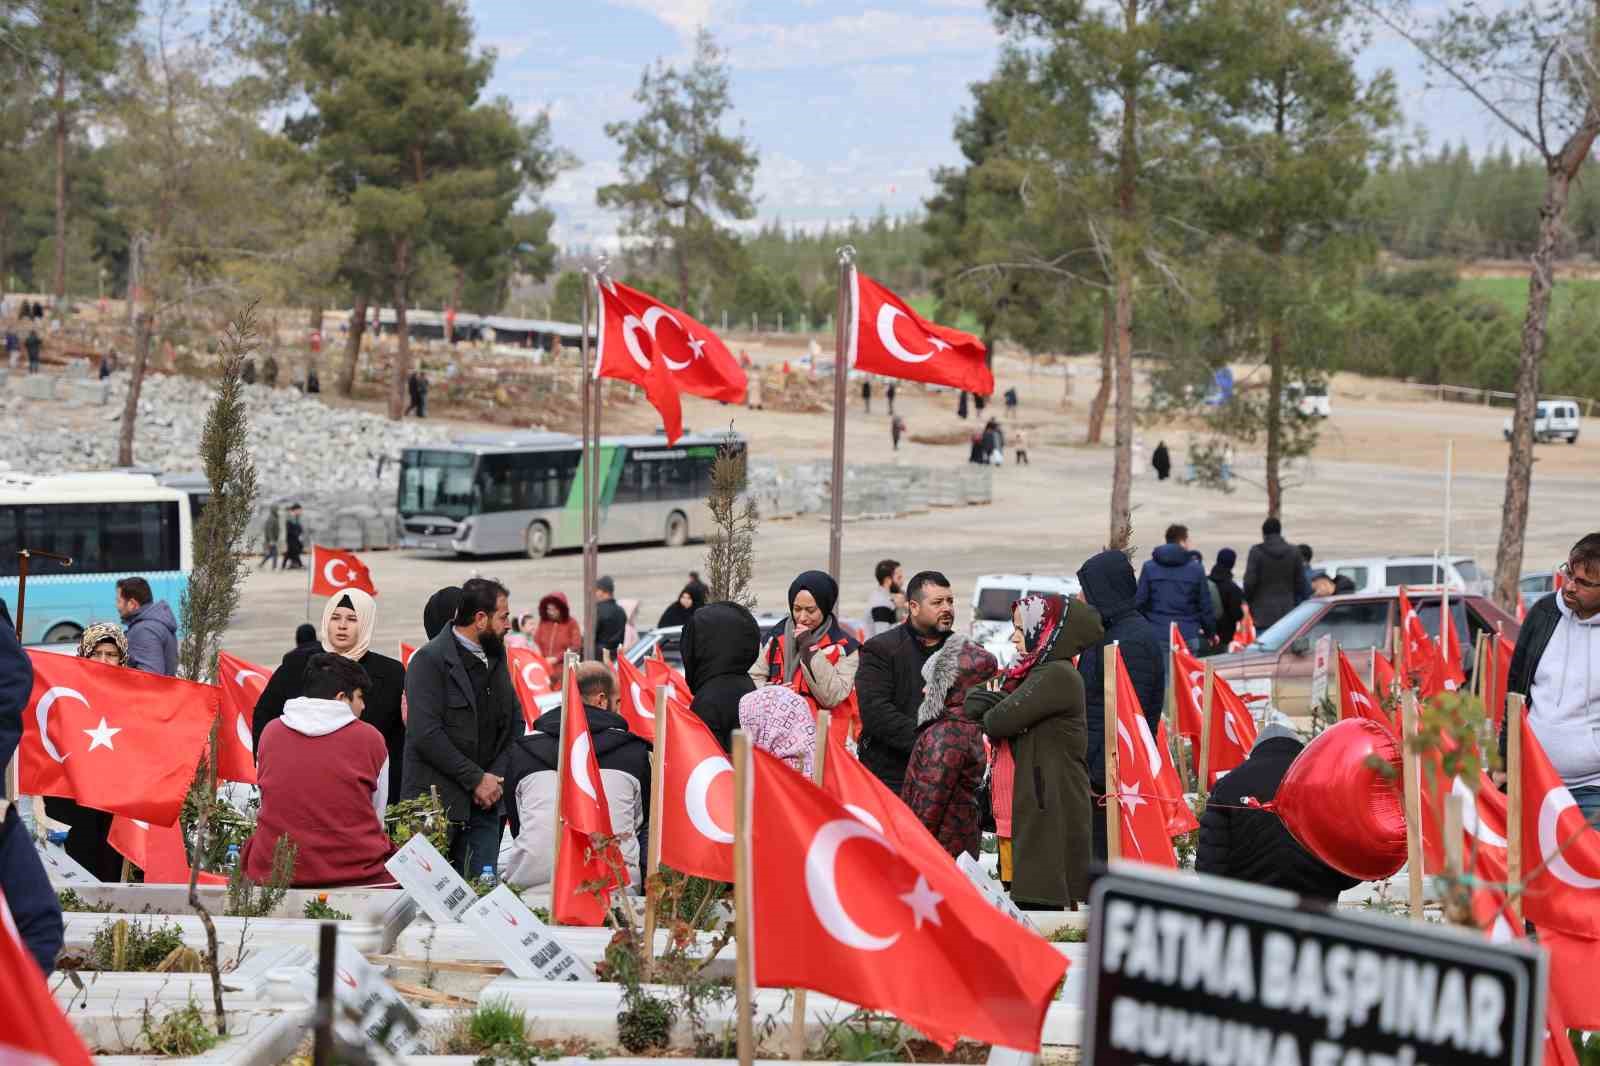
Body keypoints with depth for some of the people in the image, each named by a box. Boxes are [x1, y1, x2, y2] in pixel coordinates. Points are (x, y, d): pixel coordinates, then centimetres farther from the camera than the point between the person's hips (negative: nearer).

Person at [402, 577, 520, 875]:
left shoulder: (496, 656, 14)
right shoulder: (430, 660, -10)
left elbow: (515, 722, 17)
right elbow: (426, 734, -17)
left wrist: (496, 777, 1)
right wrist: (476, 778, -13)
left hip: (485, 804, 6)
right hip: (437, 803, -6)